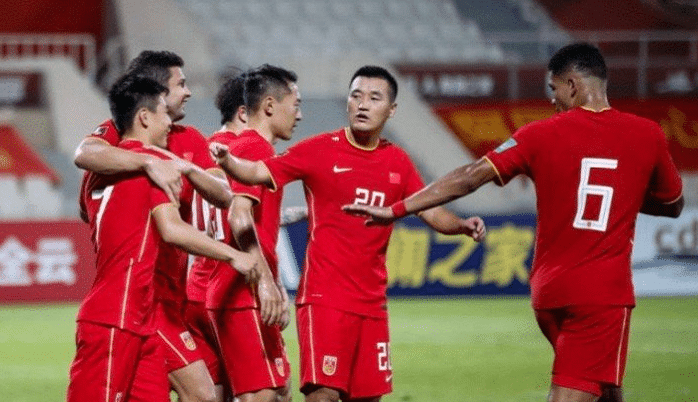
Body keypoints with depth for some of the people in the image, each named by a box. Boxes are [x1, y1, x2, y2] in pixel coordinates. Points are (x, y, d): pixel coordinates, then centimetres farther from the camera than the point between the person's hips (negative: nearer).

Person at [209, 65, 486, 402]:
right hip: (324, 296, -5)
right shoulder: (321, 150, -3)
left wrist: (462, 225, -7)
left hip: (372, 302, 5)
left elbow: (431, 214, 14)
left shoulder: (397, 162, 10)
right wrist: (228, 161, -29)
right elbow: (258, 173, -9)